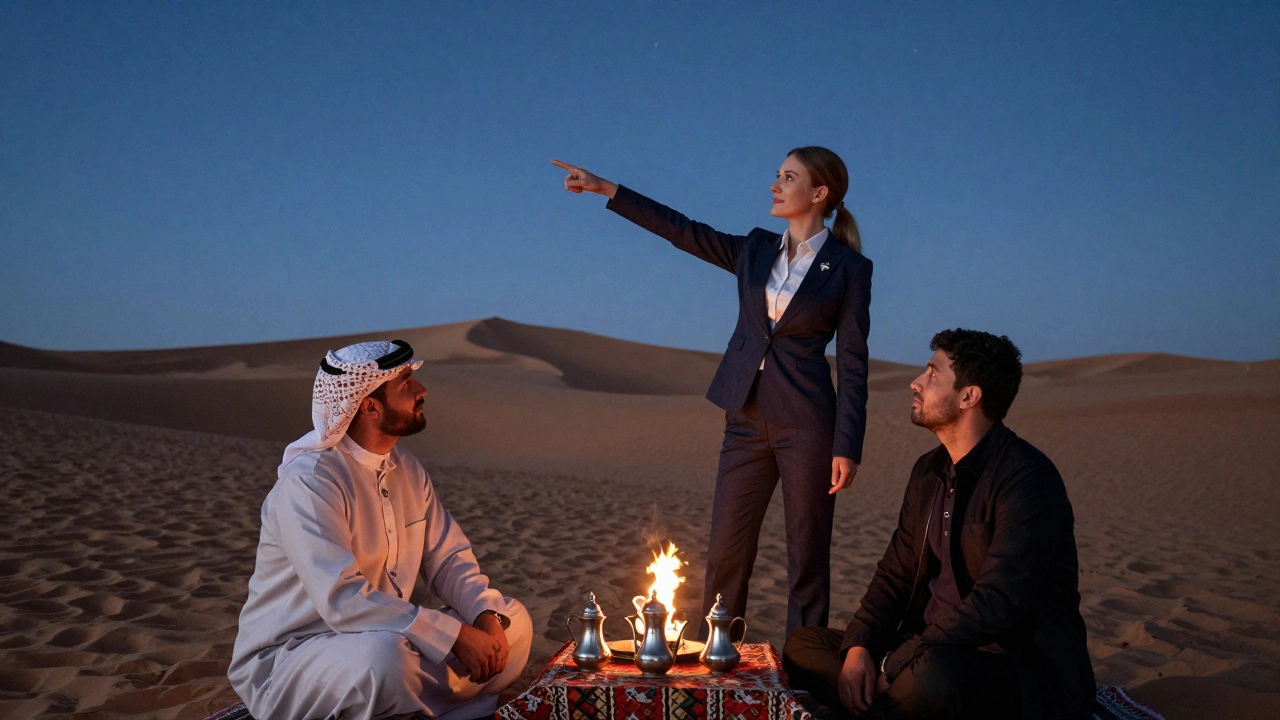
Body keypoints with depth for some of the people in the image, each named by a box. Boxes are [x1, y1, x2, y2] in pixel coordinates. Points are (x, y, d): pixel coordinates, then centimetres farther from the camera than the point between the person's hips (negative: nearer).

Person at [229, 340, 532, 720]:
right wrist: (456, 636, -31)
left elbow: (448, 560, 3)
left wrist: (488, 616, -17)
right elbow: (343, 599, -32)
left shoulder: (407, 468, 3)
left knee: (513, 620, 0)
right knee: (384, 654, -38)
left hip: (382, 641, 8)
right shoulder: (308, 481, -23)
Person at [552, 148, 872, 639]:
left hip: (806, 424, -4)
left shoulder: (849, 267, -1)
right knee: (724, 549, 6)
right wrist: (605, 189, 10)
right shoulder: (755, 250, 12)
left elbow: (853, 363, -4)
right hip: (747, 419, 5)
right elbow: (681, 230, 13)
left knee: (807, 556, 4)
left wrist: (848, 447, -10)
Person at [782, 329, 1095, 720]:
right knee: (802, 647, 0)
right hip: (936, 647, 8)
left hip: (1024, 670, -8)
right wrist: (858, 646, -8)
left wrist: (894, 665, -22)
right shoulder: (928, 470, 9)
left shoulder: (1028, 478, -18)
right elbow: (896, 572, 11)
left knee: (934, 675, -40)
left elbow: (996, 606, -26)